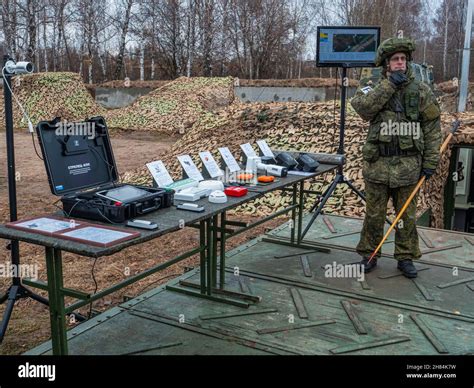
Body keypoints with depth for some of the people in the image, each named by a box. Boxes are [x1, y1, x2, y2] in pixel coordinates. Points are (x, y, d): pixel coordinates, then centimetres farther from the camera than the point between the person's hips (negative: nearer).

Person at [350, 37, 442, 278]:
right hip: (377, 165, 0)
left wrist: (431, 161, -2)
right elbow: (361, 106, -19)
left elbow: (433, 128, 4)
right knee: (374, 215, 8)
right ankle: (369, 256, 22)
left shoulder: (421, 91, 4)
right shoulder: (372, 88, 4)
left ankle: (406, 258, 23)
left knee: (407, 216, 10)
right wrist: (389, 84, -18)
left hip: (408, 166, 1)